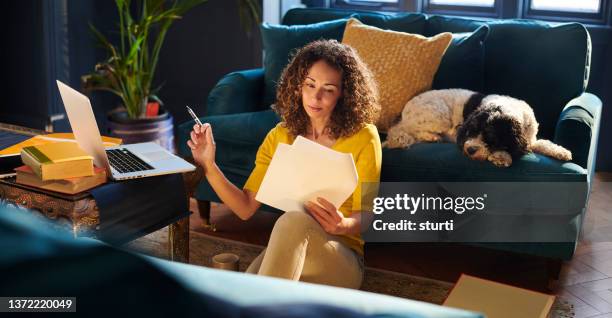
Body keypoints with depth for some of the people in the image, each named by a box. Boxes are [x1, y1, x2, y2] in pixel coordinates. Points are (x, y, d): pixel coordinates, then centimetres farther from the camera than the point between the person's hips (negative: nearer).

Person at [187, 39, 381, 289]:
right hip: (284, 255, 2)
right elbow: (246, 207, 3)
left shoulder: (363, 137, -4)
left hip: (343, 260, -2)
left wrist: (343, 225, -28)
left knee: (294, 220, -38)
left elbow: (364, 217, -5)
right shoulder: (280, 136, 9)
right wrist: (209, 166, -10)